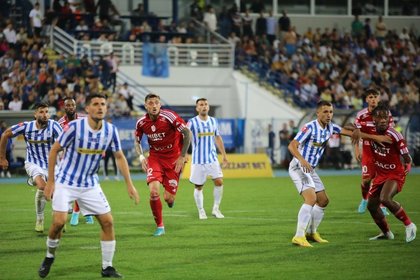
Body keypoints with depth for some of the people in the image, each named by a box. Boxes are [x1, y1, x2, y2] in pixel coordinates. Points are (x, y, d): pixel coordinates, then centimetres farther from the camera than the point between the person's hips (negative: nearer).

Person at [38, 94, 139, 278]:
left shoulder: (110, 130, -7)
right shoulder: (74, 126, -19)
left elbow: (120, 157, 5)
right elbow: (54, 150, -9)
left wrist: (129, 184, 1)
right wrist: (50, 181, -10)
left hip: (90, 185, 4)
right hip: (65, 182, -4)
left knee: (107, 222, -4)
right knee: (59, 221, -16)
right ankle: (49, 257, 12)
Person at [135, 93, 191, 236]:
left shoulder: (169, 116, -19)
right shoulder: (141, 122, -7)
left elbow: (187, 133, -14)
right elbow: (137, 141, 11)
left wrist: (182, 156, -13)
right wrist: (141, 156, -7)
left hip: (174, 158, -2)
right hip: (155, 157, 2)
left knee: (169, 199, -6)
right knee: (153, 191, -20)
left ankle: (169, 196, 36)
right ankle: (160, 226, -1)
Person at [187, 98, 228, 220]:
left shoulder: (213, 121, 7)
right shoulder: (192, 123, -8)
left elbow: (218, 138, 18)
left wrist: (224, 155, 19)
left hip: (212, 158, 3)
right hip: (198, 160, -3)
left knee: (219, 182, -9)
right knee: (199, 187, 2)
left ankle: (216, 209, 5)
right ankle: (201, 211, 17)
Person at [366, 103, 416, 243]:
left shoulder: (394, 135, -23)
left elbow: (406, 157, -15)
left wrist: (408, 166, -28)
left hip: (395, 174, -7)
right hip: (380, 174, 7)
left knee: (385, 199, -31)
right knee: (371, 205, 12)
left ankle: (409, 225, -14)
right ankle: (386, 233, 36)